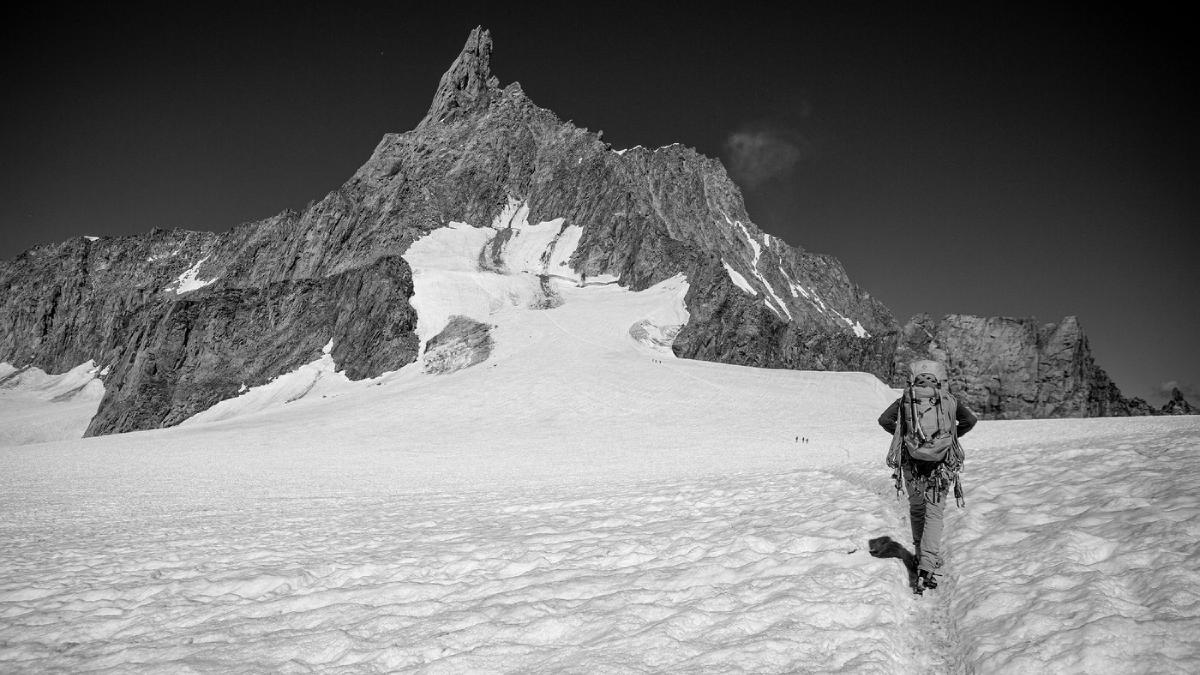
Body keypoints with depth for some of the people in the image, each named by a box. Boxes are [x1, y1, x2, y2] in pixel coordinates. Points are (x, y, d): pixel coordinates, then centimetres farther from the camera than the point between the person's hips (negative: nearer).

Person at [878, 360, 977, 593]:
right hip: (941, 464, -1)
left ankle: (923, 557, 29)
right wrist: (951, 437, 7)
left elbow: (884, 419, -8)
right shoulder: (948, 399, 3)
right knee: (934, 514, 1)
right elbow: (970, 419, -6)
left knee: (916, 508, 20)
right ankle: (927, 568, -11)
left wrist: (903, 436, 6)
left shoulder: (905, 399, 3)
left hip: (912, 463, 1)